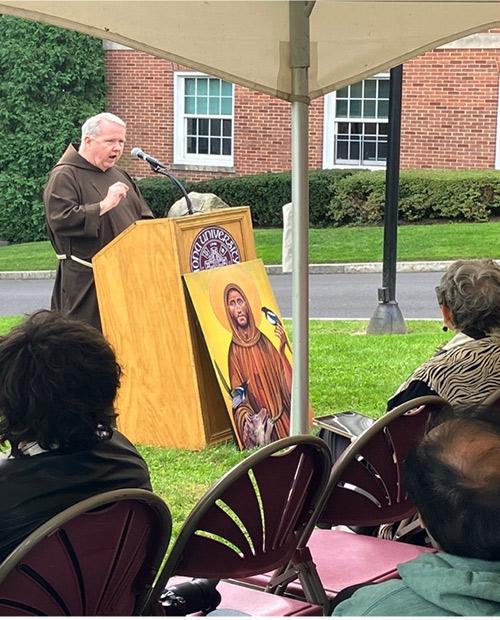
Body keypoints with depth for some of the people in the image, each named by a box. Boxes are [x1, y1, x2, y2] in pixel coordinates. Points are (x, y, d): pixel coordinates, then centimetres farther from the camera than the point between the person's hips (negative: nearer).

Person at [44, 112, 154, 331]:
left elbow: (145, 217, 22)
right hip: (86, 283, -7)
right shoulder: (65, 176, -6)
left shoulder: (120, 176, 17)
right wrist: (104, 205, -22)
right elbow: (60, 220, -20)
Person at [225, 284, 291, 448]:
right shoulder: (233, 349, 1)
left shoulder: (263, 340, 9)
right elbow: (236, 388, -1)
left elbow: (280, 372, 8)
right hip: (254, 411, -2)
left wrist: (282, 347, -3)